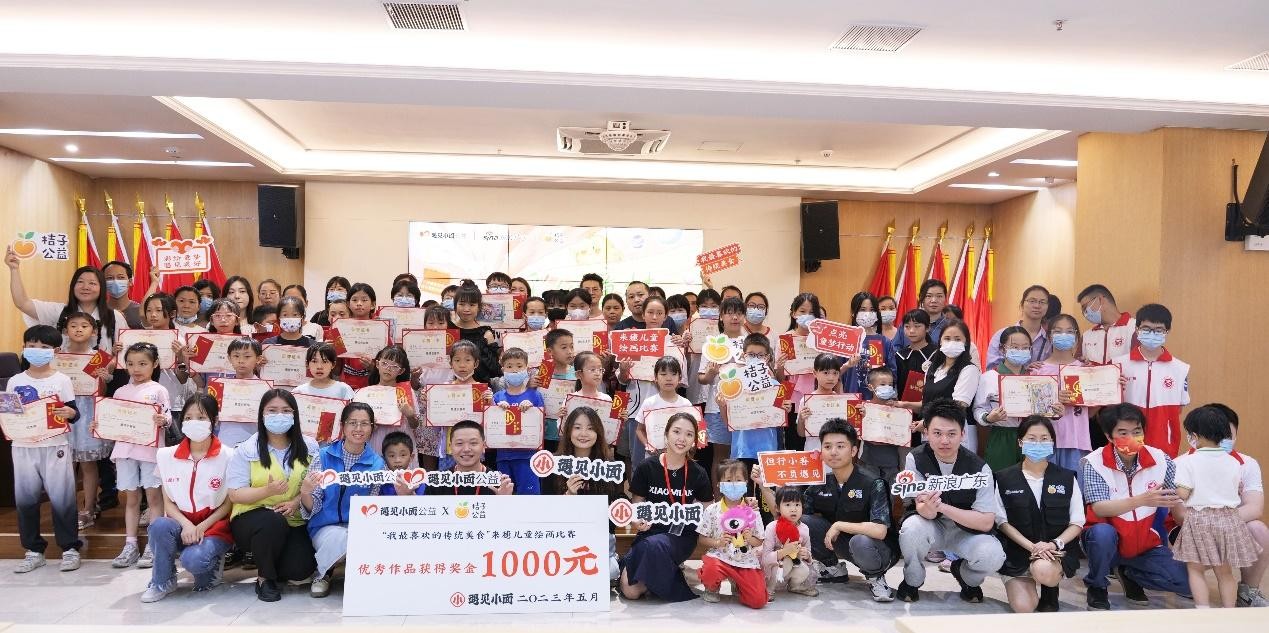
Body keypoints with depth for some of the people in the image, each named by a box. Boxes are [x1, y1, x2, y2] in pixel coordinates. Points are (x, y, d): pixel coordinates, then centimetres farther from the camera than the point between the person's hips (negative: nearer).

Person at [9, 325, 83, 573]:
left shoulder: (62, 380, 0)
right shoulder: (15, 382, 6)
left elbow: (73, 414, 0)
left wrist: (71, 413, -22)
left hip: (55, 447, -3)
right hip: (23, 447, 3)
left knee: (61, 498, -2)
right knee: (25, 499, 7)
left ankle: (70, 548, 9)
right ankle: (33, 551, 20)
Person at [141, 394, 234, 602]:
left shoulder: (228, 457, -5)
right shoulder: (167, 455, 4)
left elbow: (229, 504, -3)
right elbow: (168, 502, 3)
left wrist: (202, 527, -16)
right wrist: (186, 525, -15)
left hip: (214, 526, -3)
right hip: (181, 524, 3)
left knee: (193, 560, -33)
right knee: (159, 526, -31)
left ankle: (211, 562, 6)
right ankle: (162, 582, -7)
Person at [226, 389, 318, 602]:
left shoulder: (309, 448, 2)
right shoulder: (247, 450, -4)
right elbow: (235, 494, -7)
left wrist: (296, 502, -18)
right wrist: (268, 490, -24)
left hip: (295, 522, 2)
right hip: (252, 518, -2)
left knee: (301, 569, -21)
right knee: (273, 521, -37)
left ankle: (273, 566, 17)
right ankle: (265, 577, -9)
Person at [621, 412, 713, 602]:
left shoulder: (698, 474, -1)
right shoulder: (646, 468, -4)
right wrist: (637, 522, -19)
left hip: (681, 536, -1)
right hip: (650, 532, 1)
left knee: (653, 546, -36)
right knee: (630, 591, -20)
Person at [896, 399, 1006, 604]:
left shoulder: (979, 468, -17)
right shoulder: (916, 458, -17)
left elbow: (986, 522, -20)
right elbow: (925, 512, -23)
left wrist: (941, 506, -33)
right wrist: (927, 508, -50)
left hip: (966, 530, 1)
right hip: (930, 526, 0)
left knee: (992, 555, -29)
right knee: (912, 527, -34)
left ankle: (966, 576, 9)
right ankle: (912, 581, -2)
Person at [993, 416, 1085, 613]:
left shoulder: (1067, 478, 4)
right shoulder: (1004, 479, 0)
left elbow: (1077, 523, 2)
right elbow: (1002, 522, -2)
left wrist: (1055, 544, -16)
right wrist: (1031, 546, -16)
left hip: (1056, 550, 0)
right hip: (1017, 552, 0)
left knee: (1043, 570, -35)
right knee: (1023, 608, -17)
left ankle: (1050, 596, 2)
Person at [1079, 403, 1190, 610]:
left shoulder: (1160, 460, -7)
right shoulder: (1094, 463, -17)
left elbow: (1181, 500, -3)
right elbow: (1099, 509, -28)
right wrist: (1142, 500, -41)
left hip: (1145, 544, 4)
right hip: (1107, 540, -3)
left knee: (1188, 583, -12)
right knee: (1103, 532, -37)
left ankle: (1129, 573, 16)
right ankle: (1096, 586, -7)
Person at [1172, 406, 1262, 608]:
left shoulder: (1186, 461, -13)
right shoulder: (1233, 462, 2)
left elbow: (1182, 494, -17)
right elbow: (1238, 489, 12)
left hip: (1198, 520, -4)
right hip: (1229, 519, 4)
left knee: (1196, 569, 6)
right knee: (1225, 571, 16)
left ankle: (1203, 611, -1)